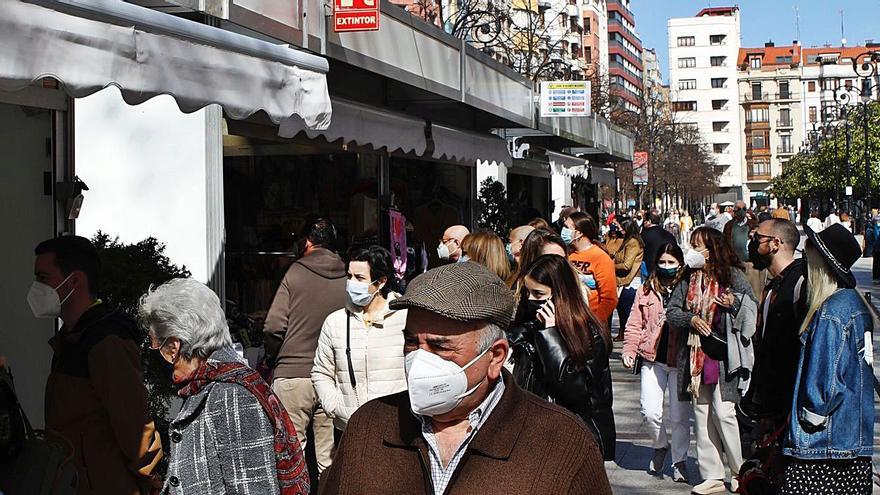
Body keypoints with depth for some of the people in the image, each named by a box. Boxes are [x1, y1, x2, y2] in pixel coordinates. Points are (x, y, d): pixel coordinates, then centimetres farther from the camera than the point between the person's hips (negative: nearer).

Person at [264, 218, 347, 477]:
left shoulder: (296, 273, -4)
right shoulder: (346, 278, 2)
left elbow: (274, 327, -7)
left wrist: (274, 358, 10)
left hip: (292, 375, -3)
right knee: (329, 458, 8)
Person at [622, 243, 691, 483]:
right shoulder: (646, 290, 7)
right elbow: (635, 323, 5)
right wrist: (629, 349, -6)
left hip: (680, 360, -1)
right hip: (653, 358, 2)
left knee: (679, 414, 3)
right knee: (650, 411, -4)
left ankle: (679, 461, 20)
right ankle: (660, 446, 25)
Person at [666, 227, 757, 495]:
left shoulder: (732, 275, -3)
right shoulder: (688, 279, 10)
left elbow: (753, 307, 0)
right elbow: (671, 311, 7)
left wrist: (735, 302, -19)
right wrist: (691, 319, -11)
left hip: (723, 354, -5)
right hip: (695, 355, 5)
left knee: (723, 413, -9)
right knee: (701, 414, 6)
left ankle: (741, 473, 7)